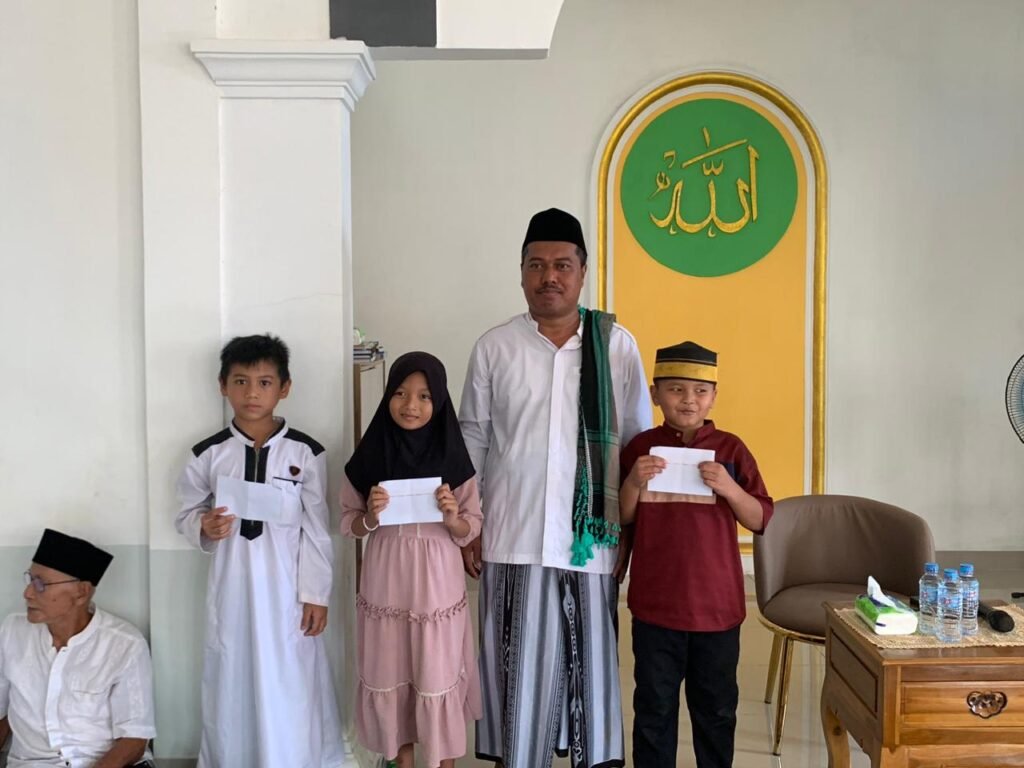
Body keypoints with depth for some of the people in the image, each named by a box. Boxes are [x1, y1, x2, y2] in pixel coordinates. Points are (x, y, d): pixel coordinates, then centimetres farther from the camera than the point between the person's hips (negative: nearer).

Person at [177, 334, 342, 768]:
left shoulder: (306, 453, -6)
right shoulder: (208, 454, -2)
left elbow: (316, 530, -2)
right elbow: (186, 513, 8)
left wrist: (316, 594, -3)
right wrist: (203, 528, -15)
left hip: (285, 586, -1)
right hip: (232, 585, 1)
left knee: (291, 681, 6)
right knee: (232, 678, 10)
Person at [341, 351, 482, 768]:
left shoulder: (453, 457, -7)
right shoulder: (369, 455, -5)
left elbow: (473, 528, -1)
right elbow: (348, 523, 3)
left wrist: (453, 518, -21)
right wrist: (370, 517, -18)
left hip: (437, 586, -1)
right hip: (385, 585, 1)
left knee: (438, 679, 5)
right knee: (390, 676, 13)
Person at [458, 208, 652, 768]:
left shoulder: (617, 345, -1)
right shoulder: (493, 347, 1)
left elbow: (639, 441, 4)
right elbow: (472, 439, 6)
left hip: (591, 536, 0)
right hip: (513, 535, 0)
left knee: (590, 660, 10)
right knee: (518, 664, 8)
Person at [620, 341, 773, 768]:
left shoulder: (730, 449, -3)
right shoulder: (640, 448, -1)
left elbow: (760, 520, -3)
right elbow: (622, 521, 3)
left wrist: (728, 488, -20)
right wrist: (633, 483, -15)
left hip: (717, 602, 0)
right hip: (655, 603, 0)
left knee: (716, 707, 16)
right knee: (654, 706, 12)